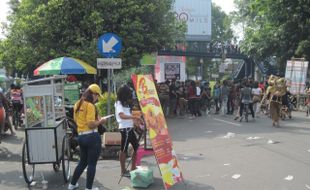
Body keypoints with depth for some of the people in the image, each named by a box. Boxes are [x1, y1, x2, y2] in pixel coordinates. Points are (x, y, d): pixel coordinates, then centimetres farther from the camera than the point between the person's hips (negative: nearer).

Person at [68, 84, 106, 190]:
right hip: (92, 137, -8)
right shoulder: (90, 105, -15)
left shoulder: (77, 104, 11)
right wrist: (100, 121, -3)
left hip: (81, 137, 8)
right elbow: (91, 125, -21)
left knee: (82, 162, 24)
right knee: (92, 164, 5)